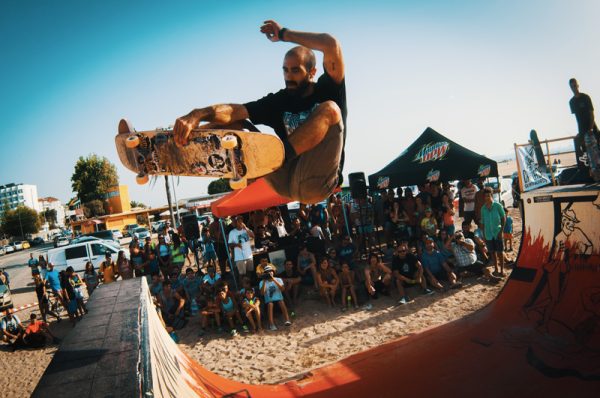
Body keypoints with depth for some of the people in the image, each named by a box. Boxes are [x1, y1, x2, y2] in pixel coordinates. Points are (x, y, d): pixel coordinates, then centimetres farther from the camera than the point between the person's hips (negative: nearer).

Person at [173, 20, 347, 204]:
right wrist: (197, 115, -25)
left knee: (329, 109, -24)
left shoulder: (327, 91, 6)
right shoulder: (278, 100, 12)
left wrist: (284, 34, -1)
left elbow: (331, 45, -11)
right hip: (286, 184, 4)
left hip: (316, 184, -4)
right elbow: (234, 111, -5)